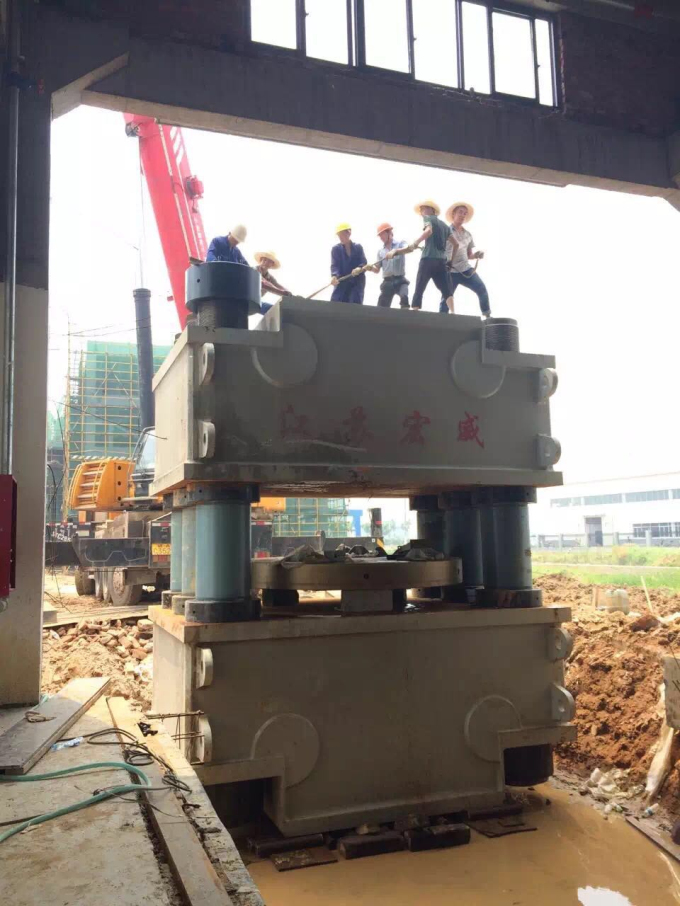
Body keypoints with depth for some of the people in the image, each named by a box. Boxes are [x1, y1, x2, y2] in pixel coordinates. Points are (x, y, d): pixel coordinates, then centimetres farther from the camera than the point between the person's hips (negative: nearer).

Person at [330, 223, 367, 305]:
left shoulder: (358, 247, 6)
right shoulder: (336, 249, 5)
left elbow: (364, 263, -4)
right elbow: (334, 265, -7)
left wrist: (359, 268, -29)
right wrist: (334, 276, -29)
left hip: (357, 282, 0)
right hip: (342, 282, 1)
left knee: (355, 305, -11)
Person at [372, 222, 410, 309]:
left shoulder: (400, 244, 4)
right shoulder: (381, 251, 15)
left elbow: (408, 249, -20)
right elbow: (377, 270, 14)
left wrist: (395, 251, -37)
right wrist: (371, 267, -10)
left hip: (400, 280, -4)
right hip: (387, 282, 4)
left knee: (404, 297, -32)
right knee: (381, 308, -2)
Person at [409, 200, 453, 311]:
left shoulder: (427, 218, 6)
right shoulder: (444, 225, 26)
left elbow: (428, 230, -16)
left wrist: (415, 244, -20)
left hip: (428, 259, -6)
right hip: (441, 260, 6)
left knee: (419, 291, -7)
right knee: (446, 291, 9)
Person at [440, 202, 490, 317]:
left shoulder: (468, 235, 19)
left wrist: (476, 255, -1)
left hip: (466, 269, 4)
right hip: (450, 271, -4)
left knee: (482, 289, -12)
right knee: (446, 297, -6)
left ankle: (488, 317, -6)